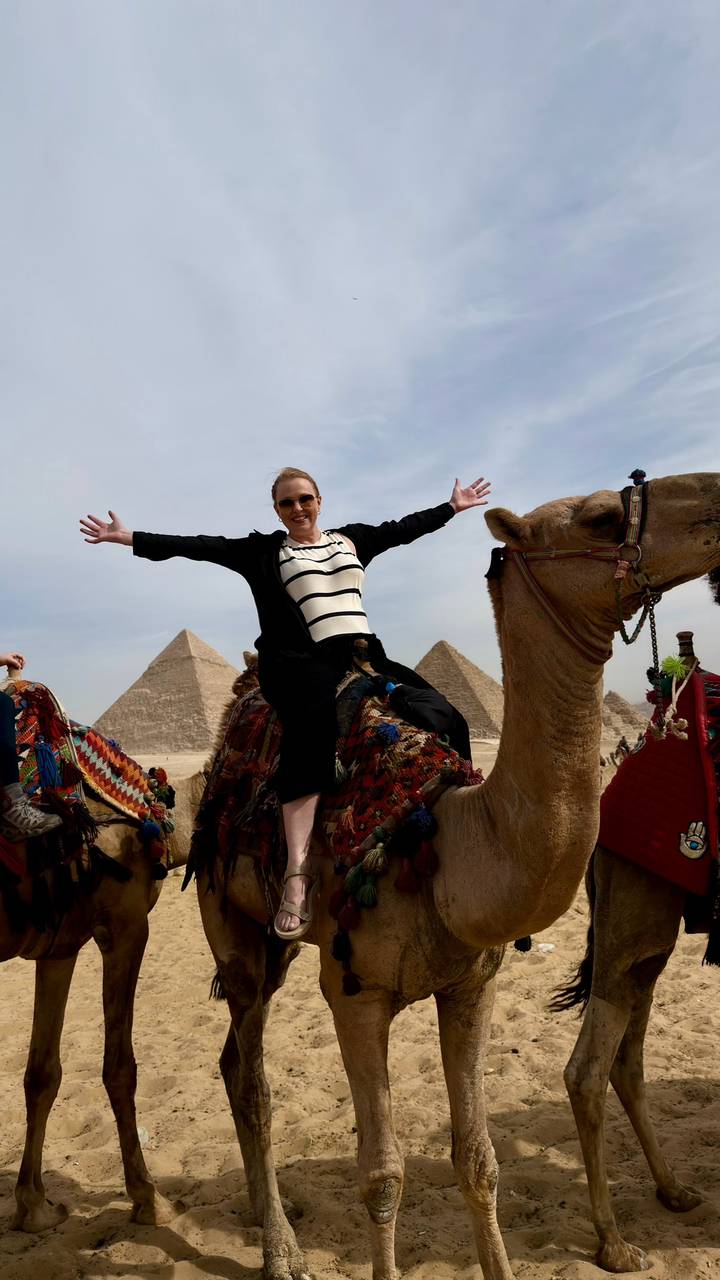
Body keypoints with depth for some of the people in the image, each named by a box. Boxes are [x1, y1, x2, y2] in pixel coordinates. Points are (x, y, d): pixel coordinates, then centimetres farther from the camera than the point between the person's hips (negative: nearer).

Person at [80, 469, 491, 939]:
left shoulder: (353, 539, 24)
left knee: (448, 722, -13)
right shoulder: (262, 551, 13)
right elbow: (198, 546, 9)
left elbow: (405, 527, 32)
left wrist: (454, 506, 40)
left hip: (366, 655, 5)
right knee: (314, 720, -39)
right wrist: (129, 537, 5)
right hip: (301, 662, -5)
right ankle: (299, 873, -44)